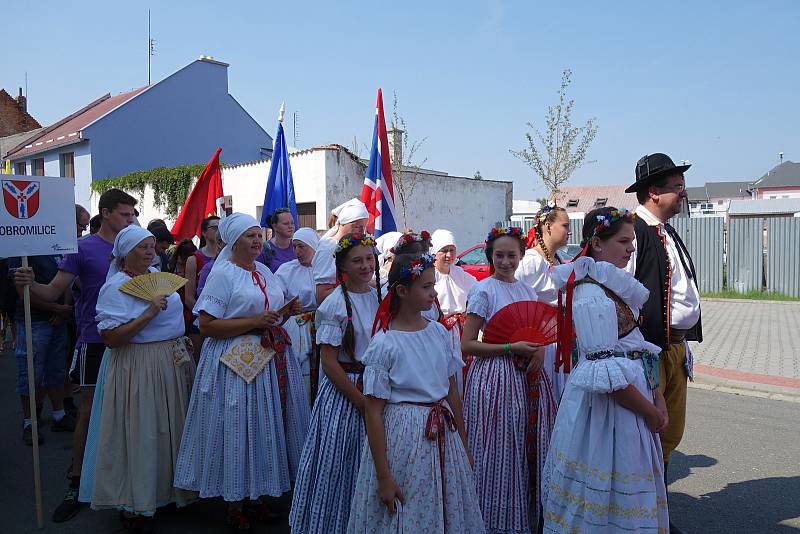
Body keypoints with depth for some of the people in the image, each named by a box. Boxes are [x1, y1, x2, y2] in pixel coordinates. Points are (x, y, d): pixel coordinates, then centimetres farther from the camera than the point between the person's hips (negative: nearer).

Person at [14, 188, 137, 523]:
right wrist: (30, 284, -27)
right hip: (95, 341, -3)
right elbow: (54, 292, -8)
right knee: (89, 411, 2)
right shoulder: (83, 248, -4)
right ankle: (76, 484, 14)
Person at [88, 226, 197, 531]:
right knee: (143, 433, 1)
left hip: (173, 363, 7)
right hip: (139, 367, -7)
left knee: (170, 428, 16)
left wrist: (183, 342, 16)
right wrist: (147, 315, -27)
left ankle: (168, 489, 34)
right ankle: (136, 506, 18)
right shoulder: (116, 286, -14)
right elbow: (110, 338, -21)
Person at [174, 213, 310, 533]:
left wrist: (286, 314, 2)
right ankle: (235, 503, 18)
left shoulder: (265, 271, 13)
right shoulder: (222, 273, -8)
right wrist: (253, 322, -20)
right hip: (237, 364, -7)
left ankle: (256, 496, 25)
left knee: (266, 427, 11)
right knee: (238, 428, 0)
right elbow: (207, 326, -15)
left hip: (272, 359, 7)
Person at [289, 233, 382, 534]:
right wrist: (362, 401, -14)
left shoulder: (380, 298, 4)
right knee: (338, 464, 3)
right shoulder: (335, 304, -12)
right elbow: (329, 362, -14)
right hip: (343, 390, -5)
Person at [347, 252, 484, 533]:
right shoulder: (384, 344, -15)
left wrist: (464, 445, 14)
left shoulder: (439, 332, 1)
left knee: (449, 511, 16)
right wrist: (383, 477, -13)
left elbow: (452, 392, 9)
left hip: (444, 435, 5)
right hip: (403, 437, -5)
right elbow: (373, 412, -13)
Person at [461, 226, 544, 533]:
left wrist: (539, 349, -2)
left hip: (524, 378, 6)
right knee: (496, 453, 0)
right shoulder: (483, 290, -7)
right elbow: (467, 345, -11)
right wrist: (511, 348, -16)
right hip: (493, 377, -5)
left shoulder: (527, 290, 11)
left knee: (524, 449, 11)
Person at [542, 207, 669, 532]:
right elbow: (608, 374, -22)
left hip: (634, 395, 9)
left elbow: (640, 349, 13)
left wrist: (658, 399, 5)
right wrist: (649, 411, -13)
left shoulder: (620, 286, 10)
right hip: (605, 407, -9)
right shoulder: (591, 294, -20)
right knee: (606, 492, 7)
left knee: (633, 495, 20)